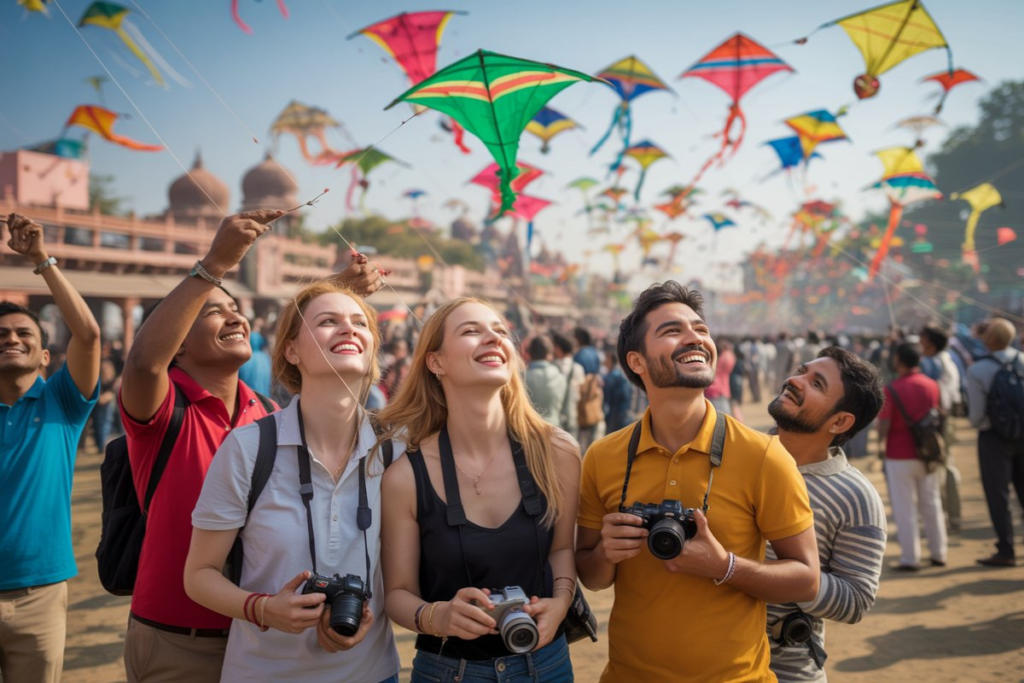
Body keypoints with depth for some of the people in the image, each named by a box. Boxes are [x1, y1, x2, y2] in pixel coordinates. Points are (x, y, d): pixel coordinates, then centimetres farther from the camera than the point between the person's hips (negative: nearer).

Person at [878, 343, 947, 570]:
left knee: (905, 508, 2)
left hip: (899, 456, -5)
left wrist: (881, 444, 1)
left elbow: (884, 424, -17)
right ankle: (939, 553, 22)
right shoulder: (932, 385, 1)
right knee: (931, 504, 15)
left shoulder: (891, 389, -16)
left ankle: (910, 558, 4)